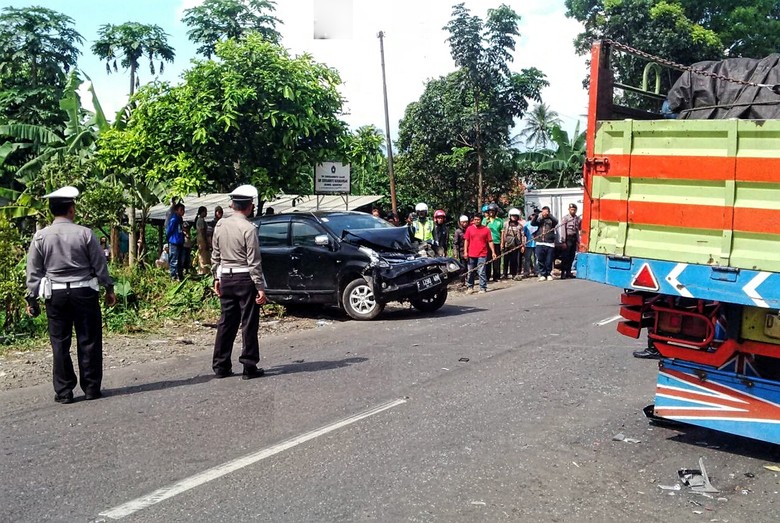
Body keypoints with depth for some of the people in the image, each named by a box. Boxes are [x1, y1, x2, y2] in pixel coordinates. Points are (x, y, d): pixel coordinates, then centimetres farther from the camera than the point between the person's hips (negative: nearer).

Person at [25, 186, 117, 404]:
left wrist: (31, 298, 11)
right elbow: (100, 264, 0)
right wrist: (109, 288, 11)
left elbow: (34, 271, 3)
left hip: (56, 295, 1)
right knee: (88, 341, 7)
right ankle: (92, 388, 12)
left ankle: (63, 392, 11)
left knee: (60, 343, 7)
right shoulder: (85, 233, -6)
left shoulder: (41, 236, -2)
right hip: (84, 292, -1)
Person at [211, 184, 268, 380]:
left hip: (226, 278, 6)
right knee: (249, 324, 1)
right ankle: (249, 367, 5)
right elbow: (254, 262, -15)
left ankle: (221, 366, 16)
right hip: (245, 279, -6)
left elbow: (215, 256, 11)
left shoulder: (220, 225, 4)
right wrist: (260, 287, -12)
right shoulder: (248, 228, -14)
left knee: (227, 322, 12)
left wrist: (217, 278, 19)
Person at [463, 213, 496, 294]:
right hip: (471, 254, 2)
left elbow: (490, 241, 4)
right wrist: (465, 251, -2)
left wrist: (493, 252, -3)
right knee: (470, 272, 10)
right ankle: (470, 287, 22)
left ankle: (483, 288, -1)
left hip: (482, 254, -2)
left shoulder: (486, 229, 3)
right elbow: (466, 241, 6)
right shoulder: (469, 229, 5)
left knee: (481, 272, -6)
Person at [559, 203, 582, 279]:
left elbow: (578, 229, 14)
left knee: (572, 256, 8)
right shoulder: (565, 218, -5)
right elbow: (563, 230, -9)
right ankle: (563, 273, -3)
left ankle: (568, 272, 16)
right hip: (568, 238, -5)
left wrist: (578, 241, 8)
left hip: (574, 238, 5)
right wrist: (564, 241, -13)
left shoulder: (578, 219, 9)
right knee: (566, 256, -5)